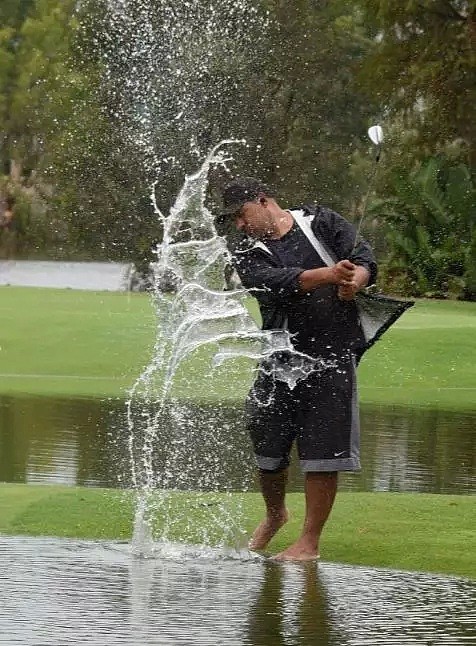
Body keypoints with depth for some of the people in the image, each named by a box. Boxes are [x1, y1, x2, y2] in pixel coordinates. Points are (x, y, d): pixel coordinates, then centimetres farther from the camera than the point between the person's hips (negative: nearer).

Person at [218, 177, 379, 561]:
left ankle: (310, 541, 4)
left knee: (323, 450, -5)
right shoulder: (246, 254, 4)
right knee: (266, 443, 7)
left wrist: (353, 283, -21)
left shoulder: (319, 221, 6)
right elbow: (277, 282, -16)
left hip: (333, 355, -2)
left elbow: (364, 258, 1)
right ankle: (275, 514, 36)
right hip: (281, 354, 2)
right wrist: (329, 275, -30)